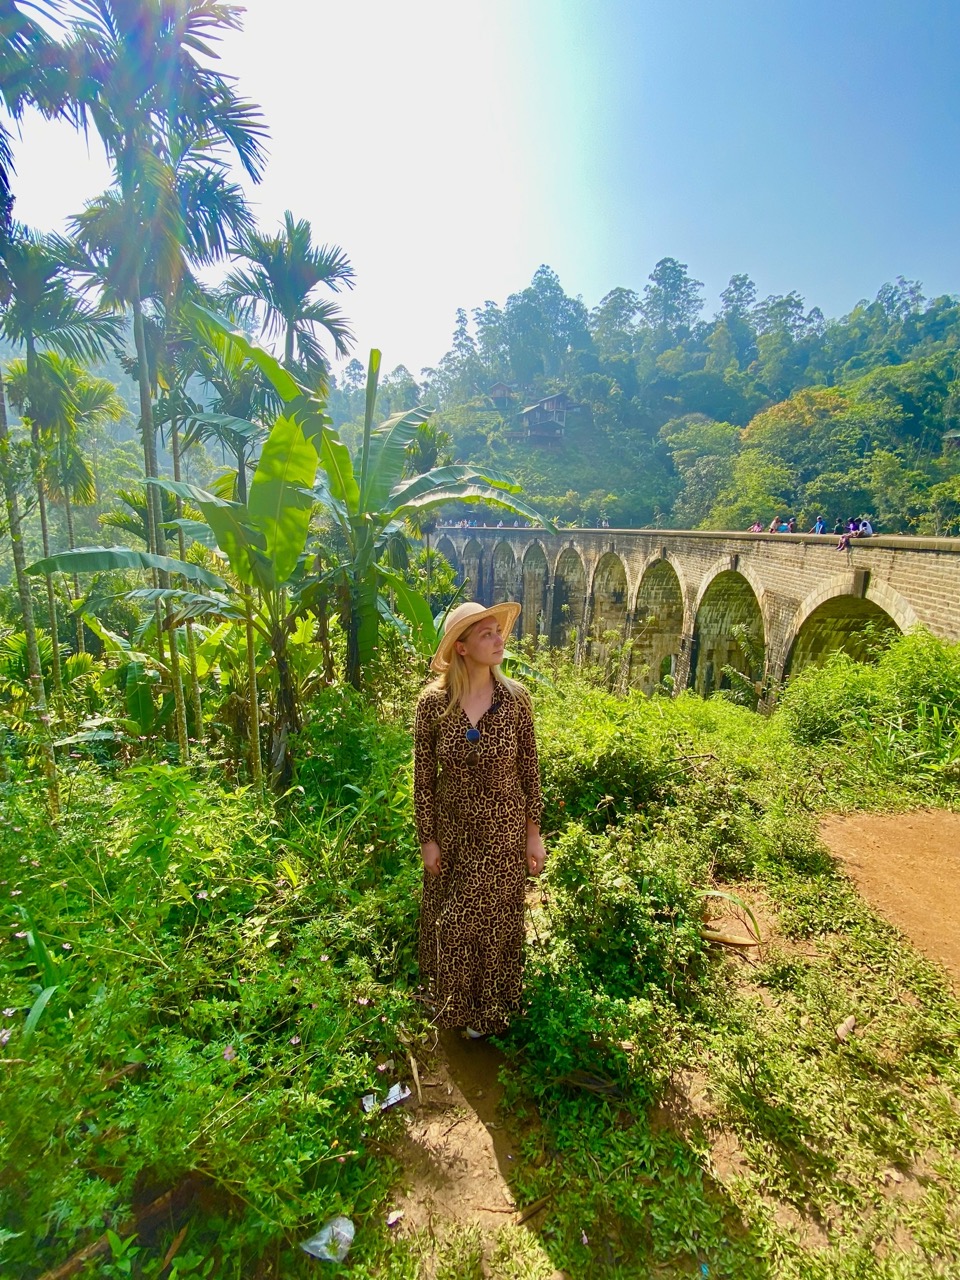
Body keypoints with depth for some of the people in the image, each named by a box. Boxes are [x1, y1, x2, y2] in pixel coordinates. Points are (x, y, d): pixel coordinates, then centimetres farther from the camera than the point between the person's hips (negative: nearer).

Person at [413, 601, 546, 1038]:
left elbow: (529, 772, -4)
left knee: (495, 921, 16)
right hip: (452, 832, 1)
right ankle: (453, 1003, 47)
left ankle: (489, 1009, 43)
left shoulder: (515, 699, -13)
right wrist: (428, 839, -3)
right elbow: (424, 777, -6)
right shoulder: (433, 702, -14)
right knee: (450, 922, 18)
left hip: (504, 833, 0)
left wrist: (534, 834, -1)